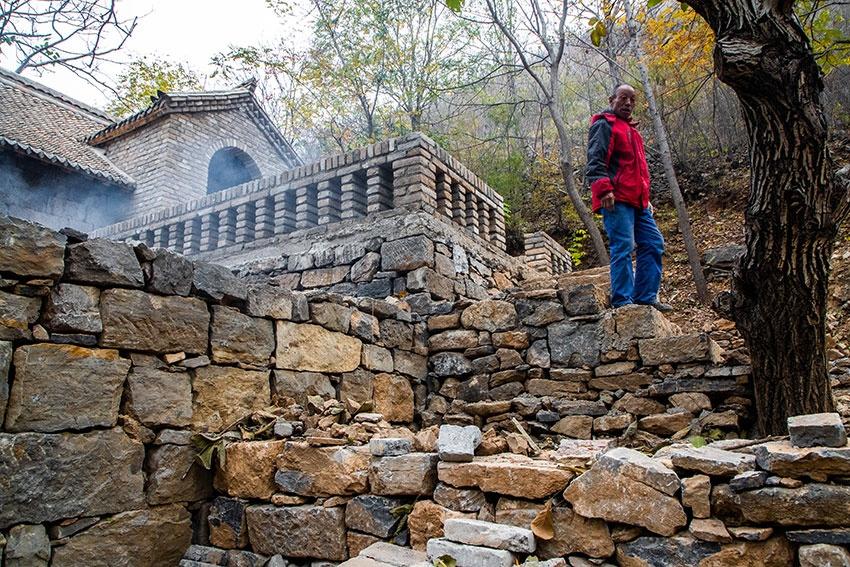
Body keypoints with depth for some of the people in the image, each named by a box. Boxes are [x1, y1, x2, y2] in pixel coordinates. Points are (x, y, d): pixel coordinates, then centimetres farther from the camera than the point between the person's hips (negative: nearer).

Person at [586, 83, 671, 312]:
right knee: (623, 248, -12)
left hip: (637, 201, 10)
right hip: (616, 200, -10)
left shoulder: (631, 129, 28)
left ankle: (645, 296, 12)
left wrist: (646, 197, 28)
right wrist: (604, 190, -27)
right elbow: (595, 161, -15)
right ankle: (623, 301, -8)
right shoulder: (604, 125, -2)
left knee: (653, 244, 8)